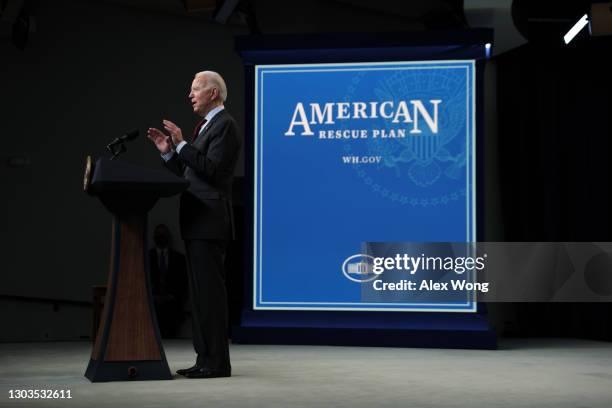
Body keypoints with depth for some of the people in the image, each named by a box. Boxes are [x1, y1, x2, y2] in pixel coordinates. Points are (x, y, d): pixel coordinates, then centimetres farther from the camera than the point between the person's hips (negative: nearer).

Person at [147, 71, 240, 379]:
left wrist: (182, 145, -19)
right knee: (200, 293, 11)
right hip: (198, 224, 10)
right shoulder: (207, 126, 21)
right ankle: (206, 359, 16)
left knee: (210, 292, -8)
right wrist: (168, 152, 11)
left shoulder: (224, 125, -9)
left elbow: (211, 170, -20)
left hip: (209, 223, -10)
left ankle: (216, 362, -4)